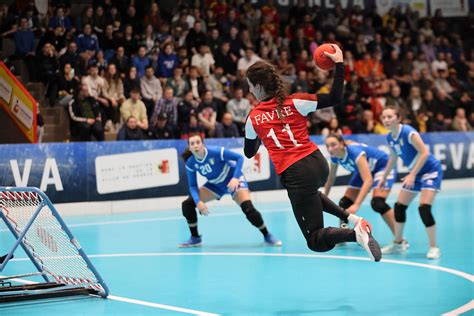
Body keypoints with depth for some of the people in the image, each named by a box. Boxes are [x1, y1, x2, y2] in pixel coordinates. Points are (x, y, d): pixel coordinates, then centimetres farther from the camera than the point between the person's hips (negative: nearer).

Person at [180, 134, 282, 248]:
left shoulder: (216, 152, -30)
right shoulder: (190, 163, -17)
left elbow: (239, 158, -24)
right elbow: (193, 185, -9)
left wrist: (235, 178, -34)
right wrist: (198, 202, -27)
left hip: (234, 180, -5)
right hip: (215, 184, 5)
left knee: (247, 207, -27)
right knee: (187, 204, -8)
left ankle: (267, 236, -6)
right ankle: (195, 238, 9)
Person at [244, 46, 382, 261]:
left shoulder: (253, 119, 0)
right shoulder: (294, 102, 0)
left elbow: (249, 153, 16)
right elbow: (335, 99, -3)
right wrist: (339, 64, 5)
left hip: (295, 175, -5)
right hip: (318, 163, 5)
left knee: (316, 241, 3)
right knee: (308, 192, 42)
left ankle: (355, 234, -29)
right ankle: (351, 217, 18)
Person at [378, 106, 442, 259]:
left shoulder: (408, 132, -24)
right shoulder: (390, 138, 0)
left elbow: (424, 153, -27)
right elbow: (393, 158, 17)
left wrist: (412, 175, -30)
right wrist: (384, 177, 21)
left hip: (431, 170, -8)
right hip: (414, 173, 8)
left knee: (424, 207, -21)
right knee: (399, 206, 9)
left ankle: (434, 248, -12)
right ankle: (398, 243, 26)